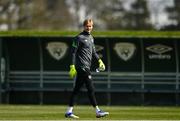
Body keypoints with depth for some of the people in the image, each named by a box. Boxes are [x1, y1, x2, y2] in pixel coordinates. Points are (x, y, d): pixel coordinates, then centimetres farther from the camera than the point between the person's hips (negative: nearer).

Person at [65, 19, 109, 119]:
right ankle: (97, 111, -9)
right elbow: (73, 52, -11)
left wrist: (99, 61, 14)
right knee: (90, 89, -10)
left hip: (87, 67, 9)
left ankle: (69, 112, 11)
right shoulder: (79, 38, -8)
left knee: (76, 89, 9)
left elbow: (93, 51, 27)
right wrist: (72, 67, -17)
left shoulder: (91, 38, 18)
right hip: (82, 67, -9)